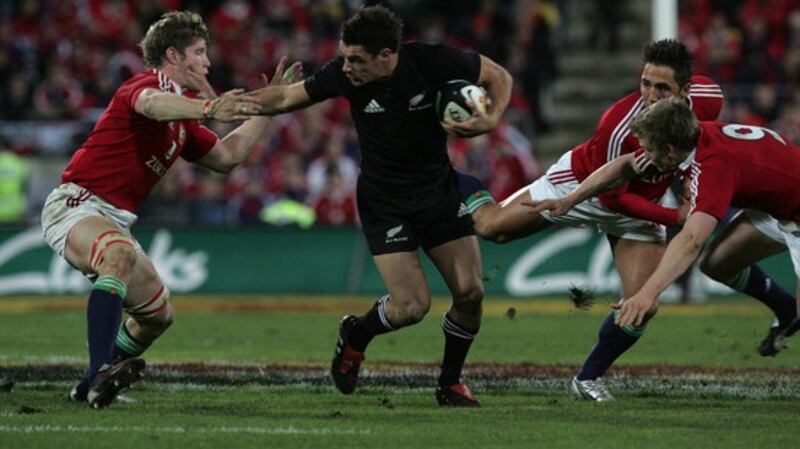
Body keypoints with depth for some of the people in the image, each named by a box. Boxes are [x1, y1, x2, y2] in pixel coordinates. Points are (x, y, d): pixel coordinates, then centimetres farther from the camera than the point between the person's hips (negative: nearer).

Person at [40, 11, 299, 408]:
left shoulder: (183, 123, 19)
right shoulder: (150, 82, -11)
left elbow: (226, 156, 29)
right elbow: (151, 104, -37)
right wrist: (209, 109, -54)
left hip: (114, 221, 10)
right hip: (75, 205, -10)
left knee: (159, 314, 16)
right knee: (121, 255, -41)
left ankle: (91, 387, 34)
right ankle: (99, 375, -47)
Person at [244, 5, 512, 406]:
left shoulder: (433, 62, -20)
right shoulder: (344, 74, -18)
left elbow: (499, 76, -5)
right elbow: (287, 97, -5)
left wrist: (491, 120, -23)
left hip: (439, 189, 2)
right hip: (384, 203, -1)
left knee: (470, 292, -6)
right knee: (411, 306, -13)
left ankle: (450, 383, 18)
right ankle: (354, 336, 20)